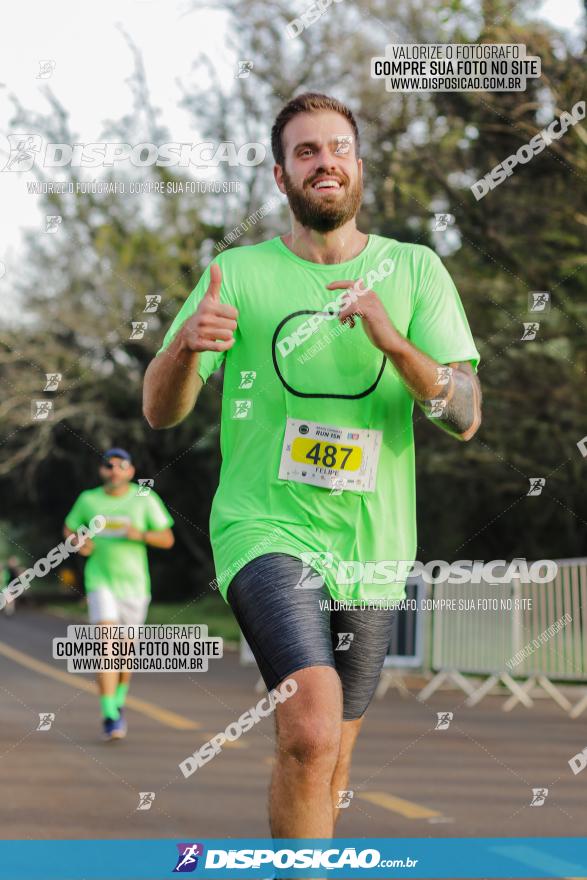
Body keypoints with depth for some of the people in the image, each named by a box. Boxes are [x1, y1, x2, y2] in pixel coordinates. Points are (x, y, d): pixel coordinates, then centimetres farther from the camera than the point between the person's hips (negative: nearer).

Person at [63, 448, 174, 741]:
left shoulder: (144, 499, -1)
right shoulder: (88, 500, 3)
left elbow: (167, 539, 0)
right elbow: (68, 529, 18)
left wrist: (141, 535, -19)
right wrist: (78, 544, -4)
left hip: (134, 584, 1)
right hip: (100, 581, -1)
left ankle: (119, 702, 38)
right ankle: (109, 716, -19)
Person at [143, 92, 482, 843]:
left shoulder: (415, 271, 4)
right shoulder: (240, 273, 1)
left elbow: (466, 418, -4)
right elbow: (160, 412, -2)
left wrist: (392, 340, -22)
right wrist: (186, 344, -24)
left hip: (371, 551, 3)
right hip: (265, 532, -3)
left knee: (327, 768, 14)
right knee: (313, 731, -26)